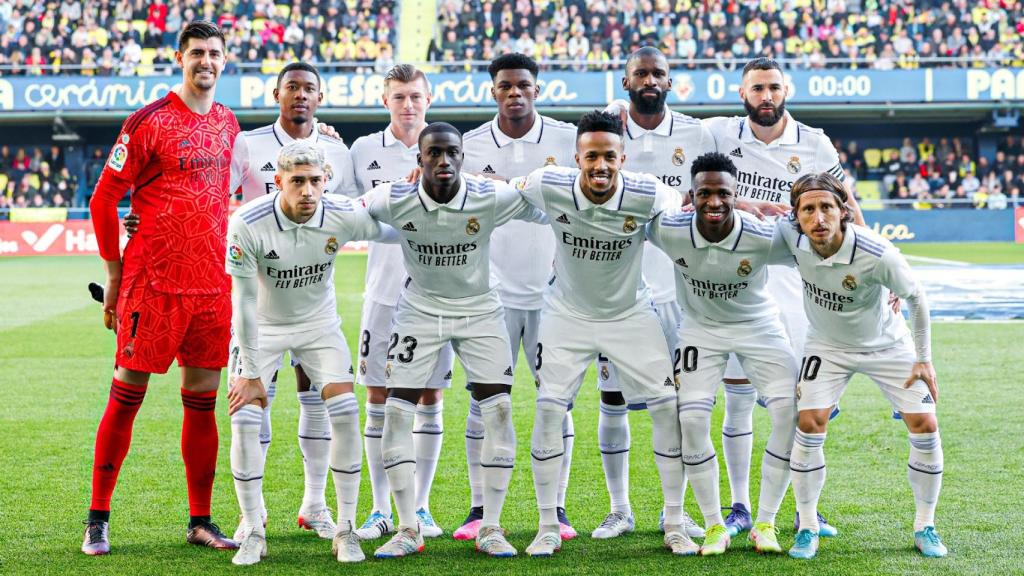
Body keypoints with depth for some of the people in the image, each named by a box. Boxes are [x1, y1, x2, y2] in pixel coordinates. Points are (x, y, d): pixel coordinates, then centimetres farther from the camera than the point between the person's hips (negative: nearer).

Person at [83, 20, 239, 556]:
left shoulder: (227, 124, 13)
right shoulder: (148, 122, -6)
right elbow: (103, 200, -3)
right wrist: (115, 276, -2)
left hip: (212, 285, 6)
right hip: (153, 284, -5)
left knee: (203, 400, 8)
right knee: (126, 394, -1)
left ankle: (200, 521, 17)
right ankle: (98, 520, 8)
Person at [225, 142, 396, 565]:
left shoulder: (343, 217, -22)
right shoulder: (247, 225, -28)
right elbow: (244, 302, -20)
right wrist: (251, 373, -16)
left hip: (319, 324, 2)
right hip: (263, 327, -1)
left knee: (345, 415, -12)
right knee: (245, 421, -13)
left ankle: (346, 530, 1)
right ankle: (253, 533, 2)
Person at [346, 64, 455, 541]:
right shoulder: (364, 150, 5)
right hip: (384, 291, 0)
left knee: (429, 399, 4)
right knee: (378, 399, 2)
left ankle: (421, 507, 14)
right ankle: (380, 510, 11)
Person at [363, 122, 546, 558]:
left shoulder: (492, 198, -21)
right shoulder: (394, 201, -20)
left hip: (479, 310, 0)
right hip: (420, 309, 0)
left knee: (499, 411, -8)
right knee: (396, 412, -6)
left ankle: (490, 528, 5)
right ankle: (407, 530, 6)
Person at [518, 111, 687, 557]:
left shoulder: (647, 195, -24)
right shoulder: (549, 187, -23)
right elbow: (504, 189, 0)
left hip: (630, 314, 0)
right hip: (567, 314, 0)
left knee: (667, 407, -3)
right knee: (549, 409, -6)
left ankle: (675, 523, 12)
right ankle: (548, 527, 8)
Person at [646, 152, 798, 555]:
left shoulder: (763, 239, -29)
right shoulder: (668, 231, -26)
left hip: (758, 326, 0)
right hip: (701, 327, 1)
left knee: (791, 412, -14)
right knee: (691, 419, -13)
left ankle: (765, 523, 2)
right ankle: (715, 526, 5)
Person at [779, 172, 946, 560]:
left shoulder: (878, 255, -34)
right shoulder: (791, 237, -26)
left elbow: (915, 297, -15)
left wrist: (924, 359, -9)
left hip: (886, 345, -1)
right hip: (827, 345, 2)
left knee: (925, 427, -8)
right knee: (809, 425, -14)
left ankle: (924, 527, 11)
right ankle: (807, 528, 2)